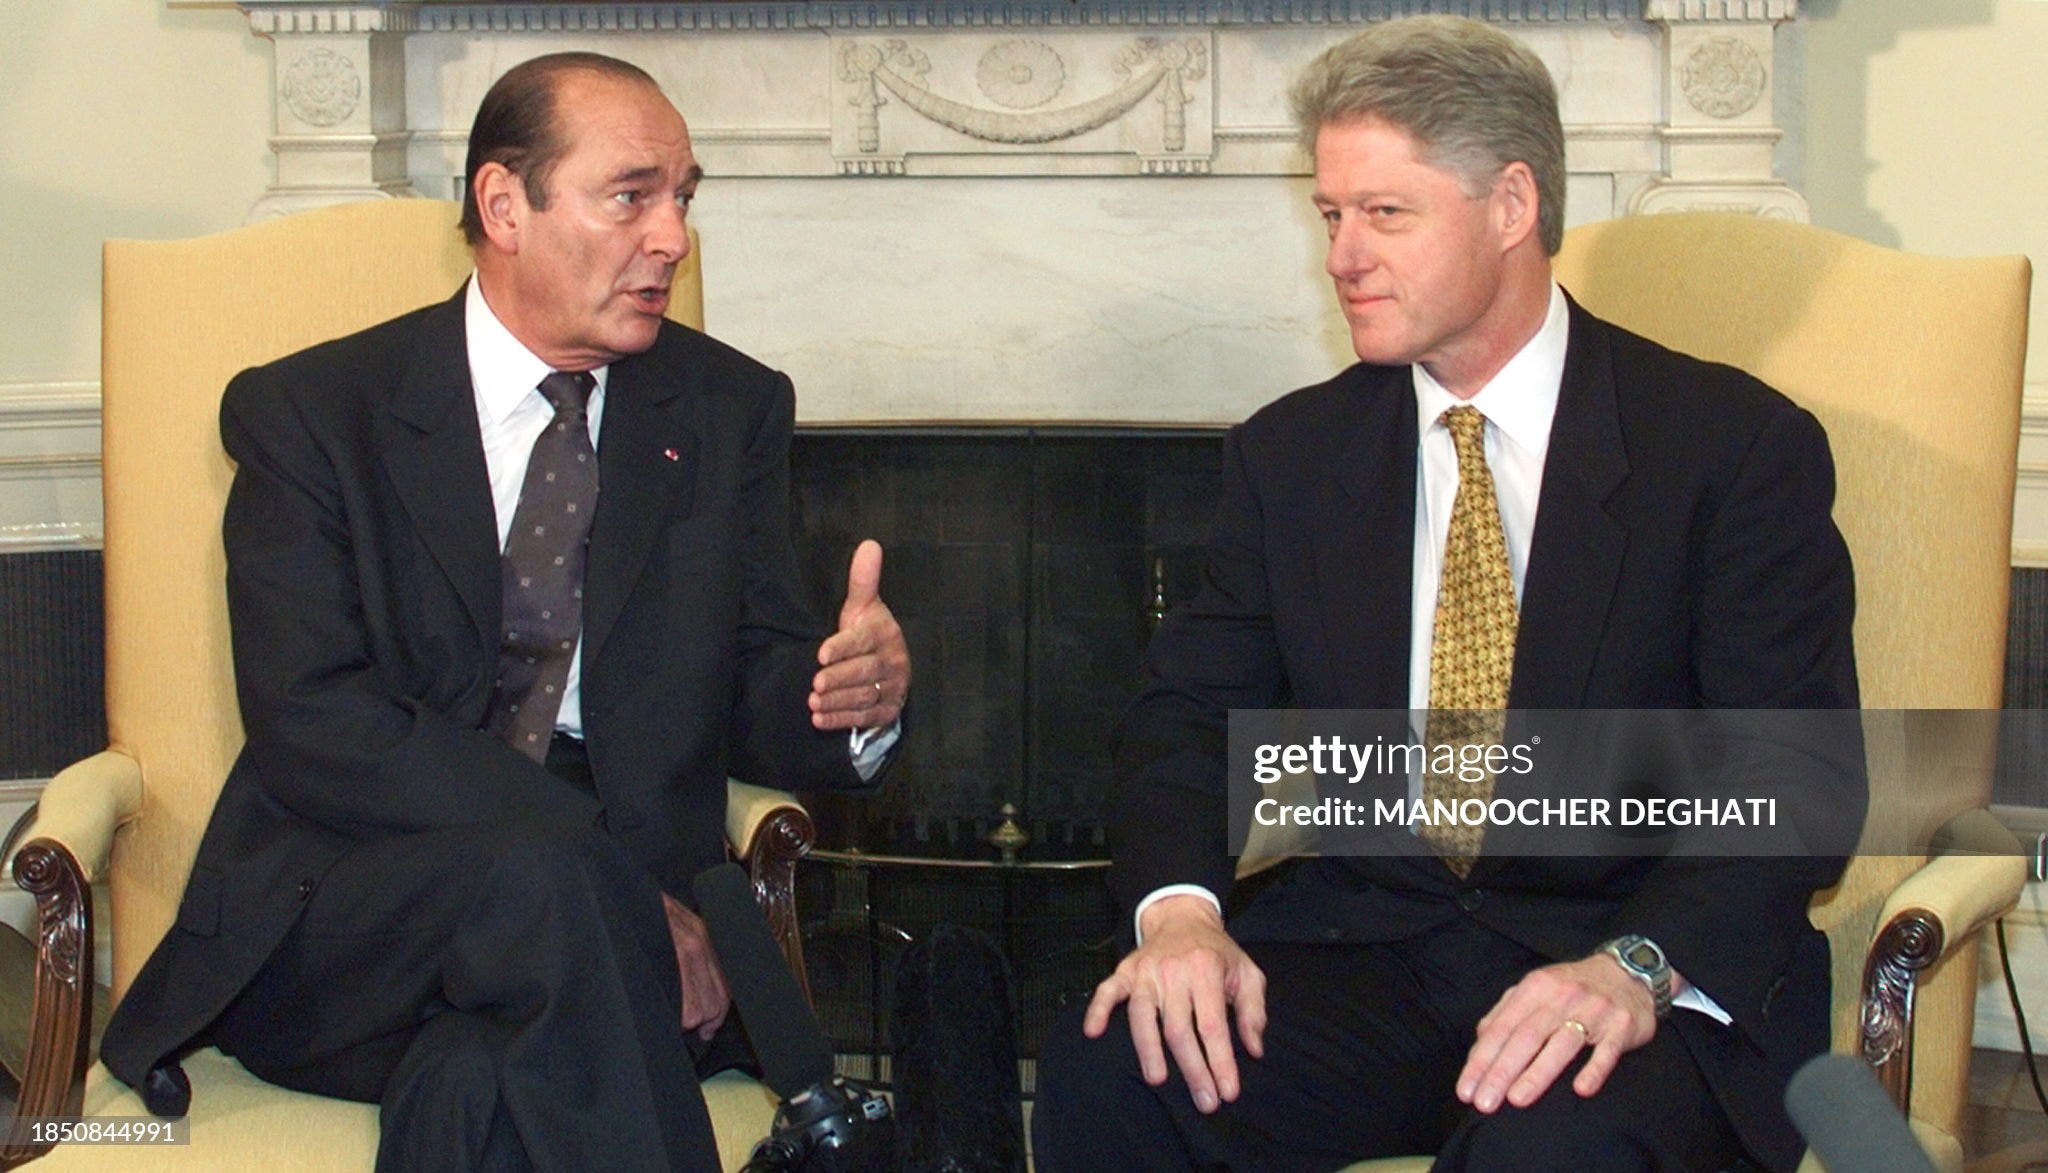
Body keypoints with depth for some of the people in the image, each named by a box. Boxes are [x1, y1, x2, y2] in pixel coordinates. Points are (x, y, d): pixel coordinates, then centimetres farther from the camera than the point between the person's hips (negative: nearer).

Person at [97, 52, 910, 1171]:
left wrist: (853, 695, -17)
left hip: (611, 915, 1)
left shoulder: (729, 411, 13)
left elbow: (752, 695, 10)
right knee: (545, 877, -34)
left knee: (486, 1080, -34)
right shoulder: (309, 411, 2)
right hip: (345, 905, -1)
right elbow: (312, 726, -11)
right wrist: (606, 884, -22)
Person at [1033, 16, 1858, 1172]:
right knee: (1105, 1069, -23)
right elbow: (1192, 707, 7)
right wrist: (1179, 906, -15)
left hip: (1639, 967, -4)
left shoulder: (1738, 445, -3)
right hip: (1363, 943, 4)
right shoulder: (1291, 453, 11)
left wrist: (1643, 966, -27)